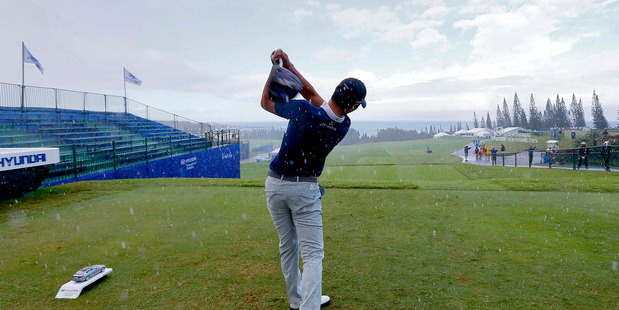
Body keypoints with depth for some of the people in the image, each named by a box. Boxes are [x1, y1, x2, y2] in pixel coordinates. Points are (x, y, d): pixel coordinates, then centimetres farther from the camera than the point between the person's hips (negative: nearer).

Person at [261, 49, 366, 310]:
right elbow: (311, 93, 1)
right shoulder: (343, 127, -9)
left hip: (275, 184, 2)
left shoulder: (302, 110, -17)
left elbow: (265, 102, 2)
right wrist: (289, 66, 0)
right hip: (305, 189, -2)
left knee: (288, 246, 17)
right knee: (312, 253, 2)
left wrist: (276, 67, 6)